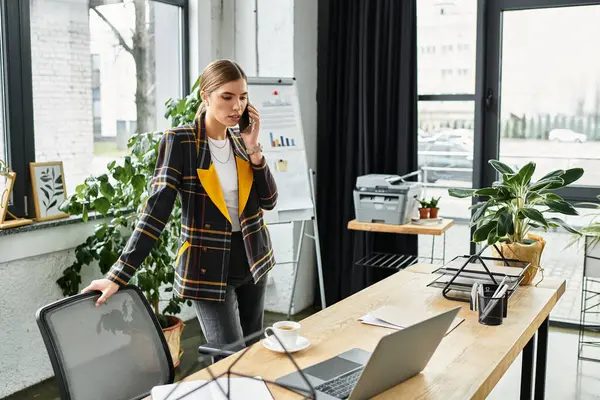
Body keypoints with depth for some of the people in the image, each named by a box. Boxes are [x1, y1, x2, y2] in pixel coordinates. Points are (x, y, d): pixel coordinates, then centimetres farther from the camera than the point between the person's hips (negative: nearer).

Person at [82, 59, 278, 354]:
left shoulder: (241, 141, 3)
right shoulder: (179, 142, -13)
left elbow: (268, 201, 0)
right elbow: (156, 210, -19)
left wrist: (253, 148, -12)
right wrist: (118, 275, -25)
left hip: (252, 261, 6)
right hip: (208, 268, -6)